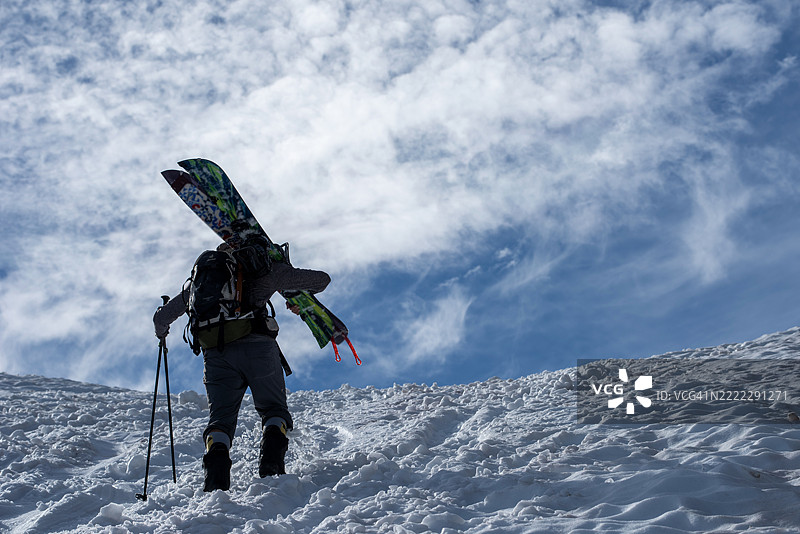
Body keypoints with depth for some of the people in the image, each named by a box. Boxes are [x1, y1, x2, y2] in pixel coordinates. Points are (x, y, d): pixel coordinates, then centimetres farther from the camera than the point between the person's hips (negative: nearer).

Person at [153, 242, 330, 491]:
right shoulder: (262, 270, 18)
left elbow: (162, 317, 33)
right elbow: (321, 279, 18)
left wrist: (161, 331, 57)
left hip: (216, 354, 2)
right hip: (257, 347, -2)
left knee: (221, 417, 9)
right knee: (274, 408, 14)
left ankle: (216, 463, -20)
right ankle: (272, 452, -16)